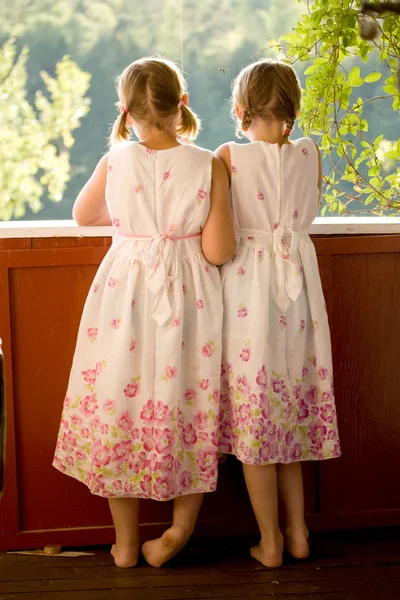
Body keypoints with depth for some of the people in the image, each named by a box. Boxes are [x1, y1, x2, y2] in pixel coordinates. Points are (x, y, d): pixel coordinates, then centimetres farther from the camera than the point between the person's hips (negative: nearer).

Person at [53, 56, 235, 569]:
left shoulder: (114, 162, -6)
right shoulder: (208, 166, -11)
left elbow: (82, 215, 12)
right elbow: (219, 251, -13)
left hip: (125, 292, 1)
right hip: (187, 300, -1)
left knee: (119, 401, 13)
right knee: (187, 405, 15)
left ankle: (126, 542, 24)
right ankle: (181, 527, 21)